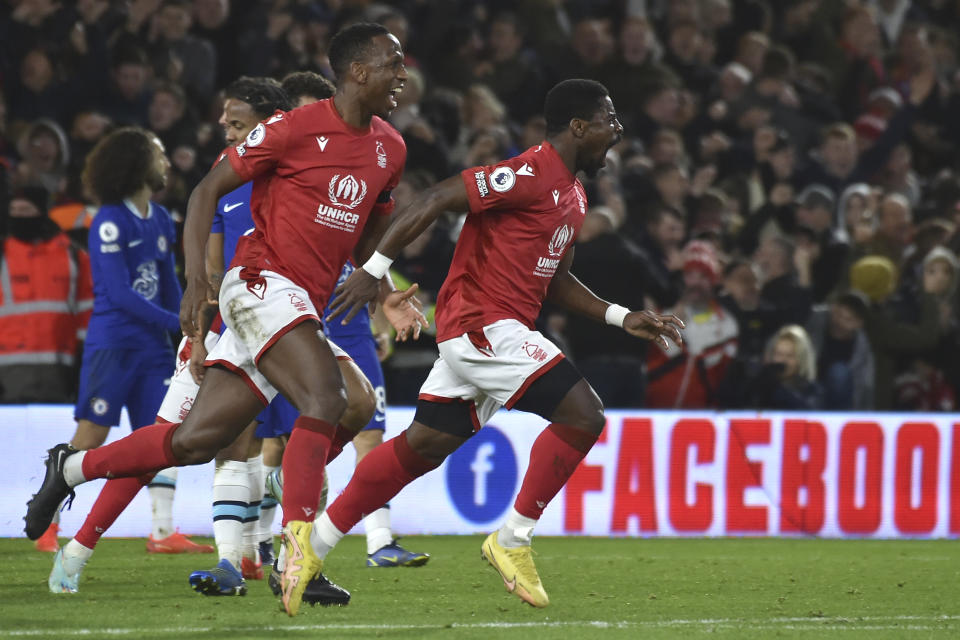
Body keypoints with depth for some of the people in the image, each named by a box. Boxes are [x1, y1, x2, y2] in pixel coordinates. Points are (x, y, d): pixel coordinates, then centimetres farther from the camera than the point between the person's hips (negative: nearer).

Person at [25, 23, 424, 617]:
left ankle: (72, 468, 21)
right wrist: (196, 276, -15)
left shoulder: (389, 149, 12)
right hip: (262, 284, -7)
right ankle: (298, 546, -31)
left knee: (197, 441, 5)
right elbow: (207, 191, -4)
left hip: (303, 310, 7)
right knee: (326, 397, -28)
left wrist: (386, 295, 7)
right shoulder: (294, 128, -9)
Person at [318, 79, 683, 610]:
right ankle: (512, 541, -5)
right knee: (583, 414, -14)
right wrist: (374, 269, -21)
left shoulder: (573, 197, 17)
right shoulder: (531, 176, -16)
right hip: (484, 323, -10)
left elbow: (555, 281, 25)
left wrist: (622, 317, 18)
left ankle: (312, 546, 17)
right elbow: (436, 199, -19)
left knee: (424, 445, 12)